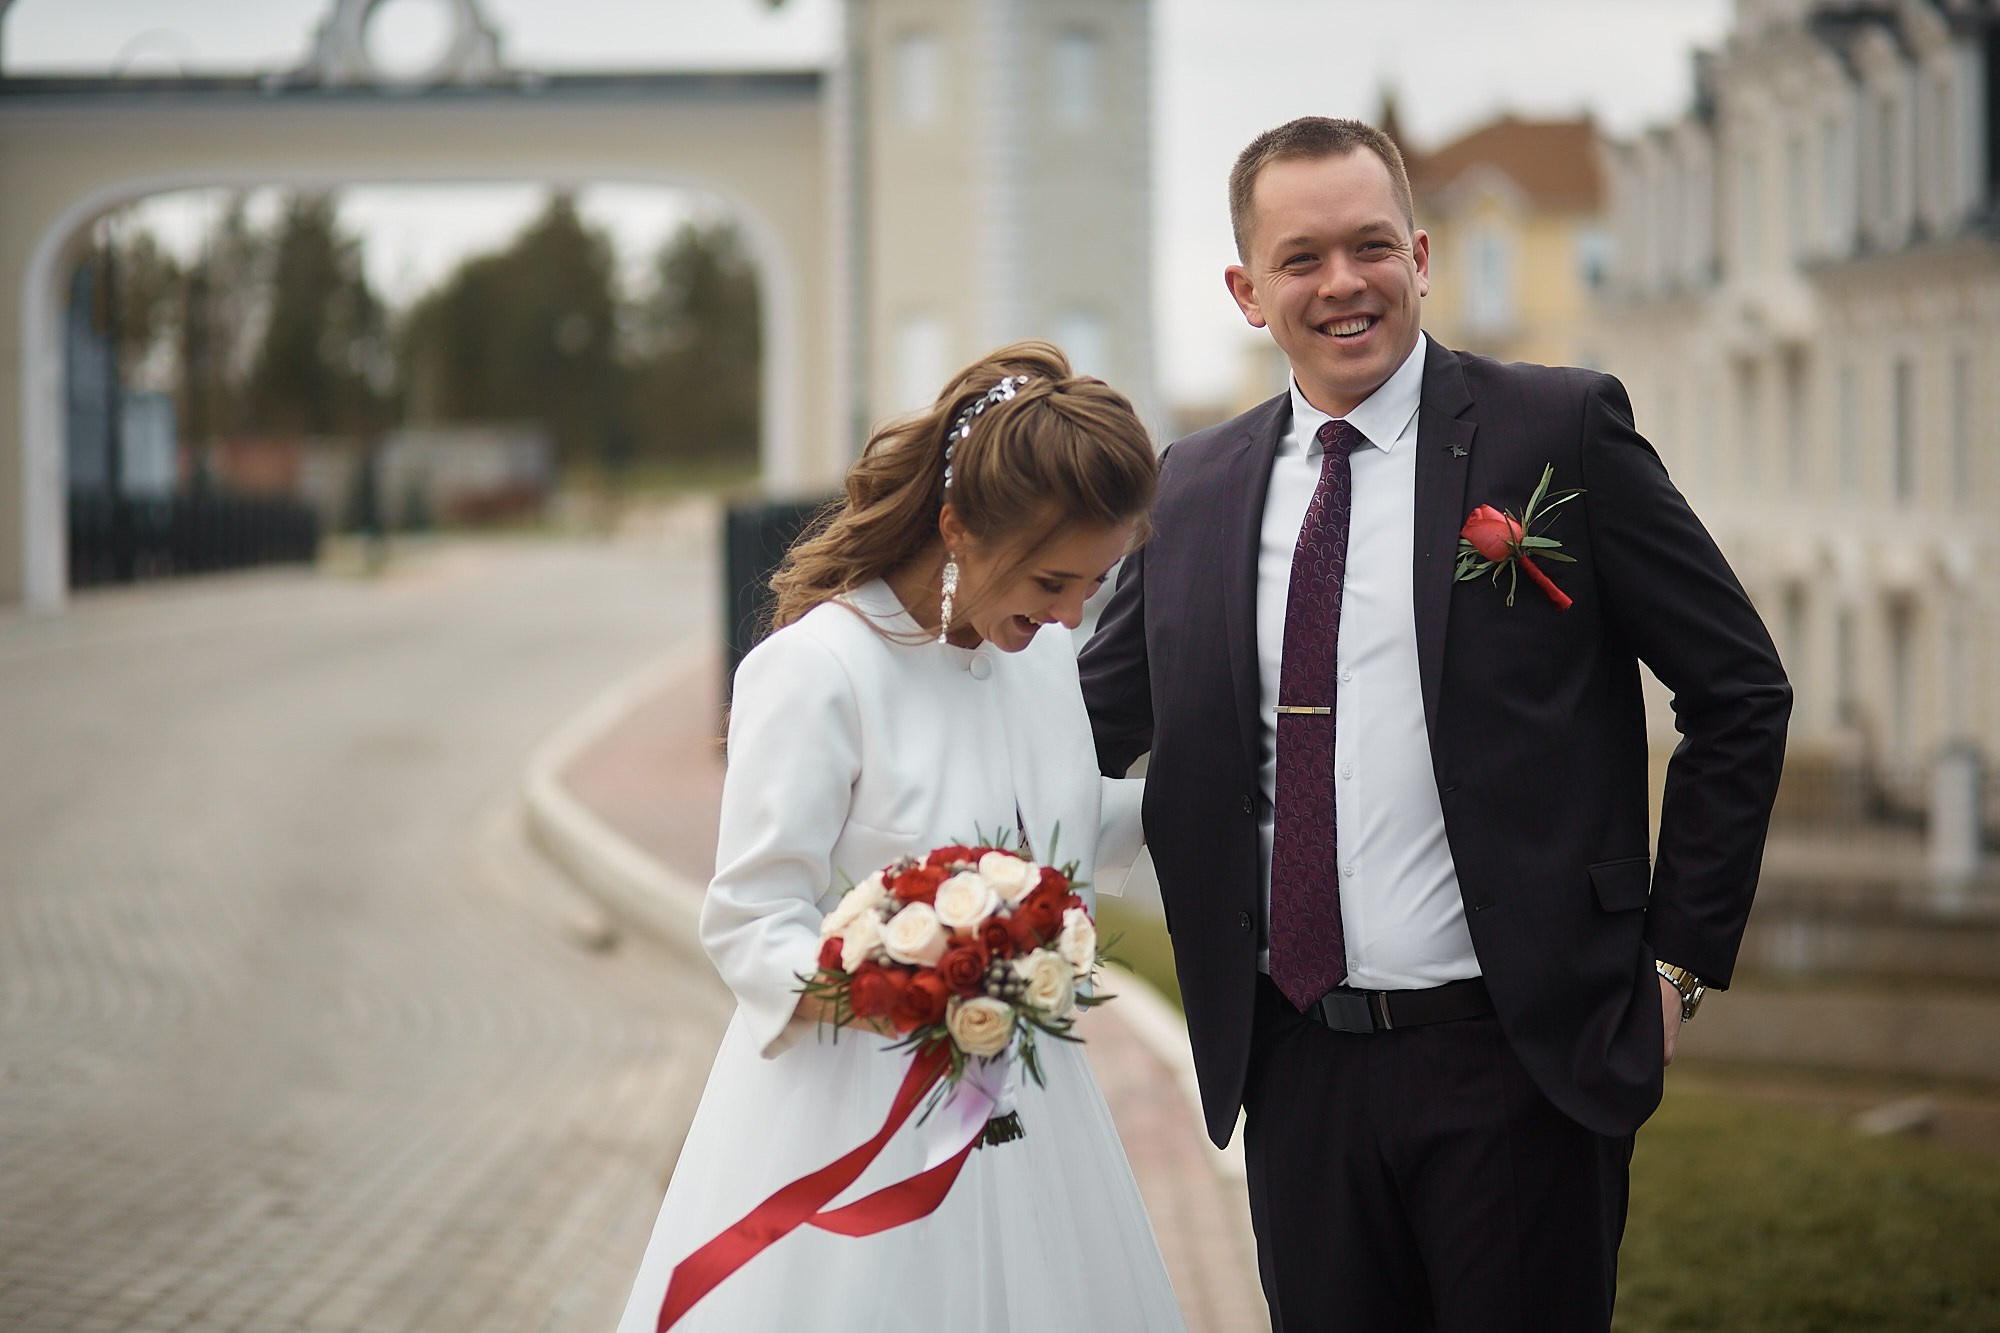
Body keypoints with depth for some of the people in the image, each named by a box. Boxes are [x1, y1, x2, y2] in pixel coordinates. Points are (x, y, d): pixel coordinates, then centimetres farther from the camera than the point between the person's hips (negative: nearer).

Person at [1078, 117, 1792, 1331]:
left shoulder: (1559, 431, -3)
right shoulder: (1197, 489, 9)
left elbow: (1742, 691, -1)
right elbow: (1098, 717, 12)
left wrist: (1678, 957, -3)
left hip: (1519, 1055, -4)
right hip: (1299, 1063, 4)